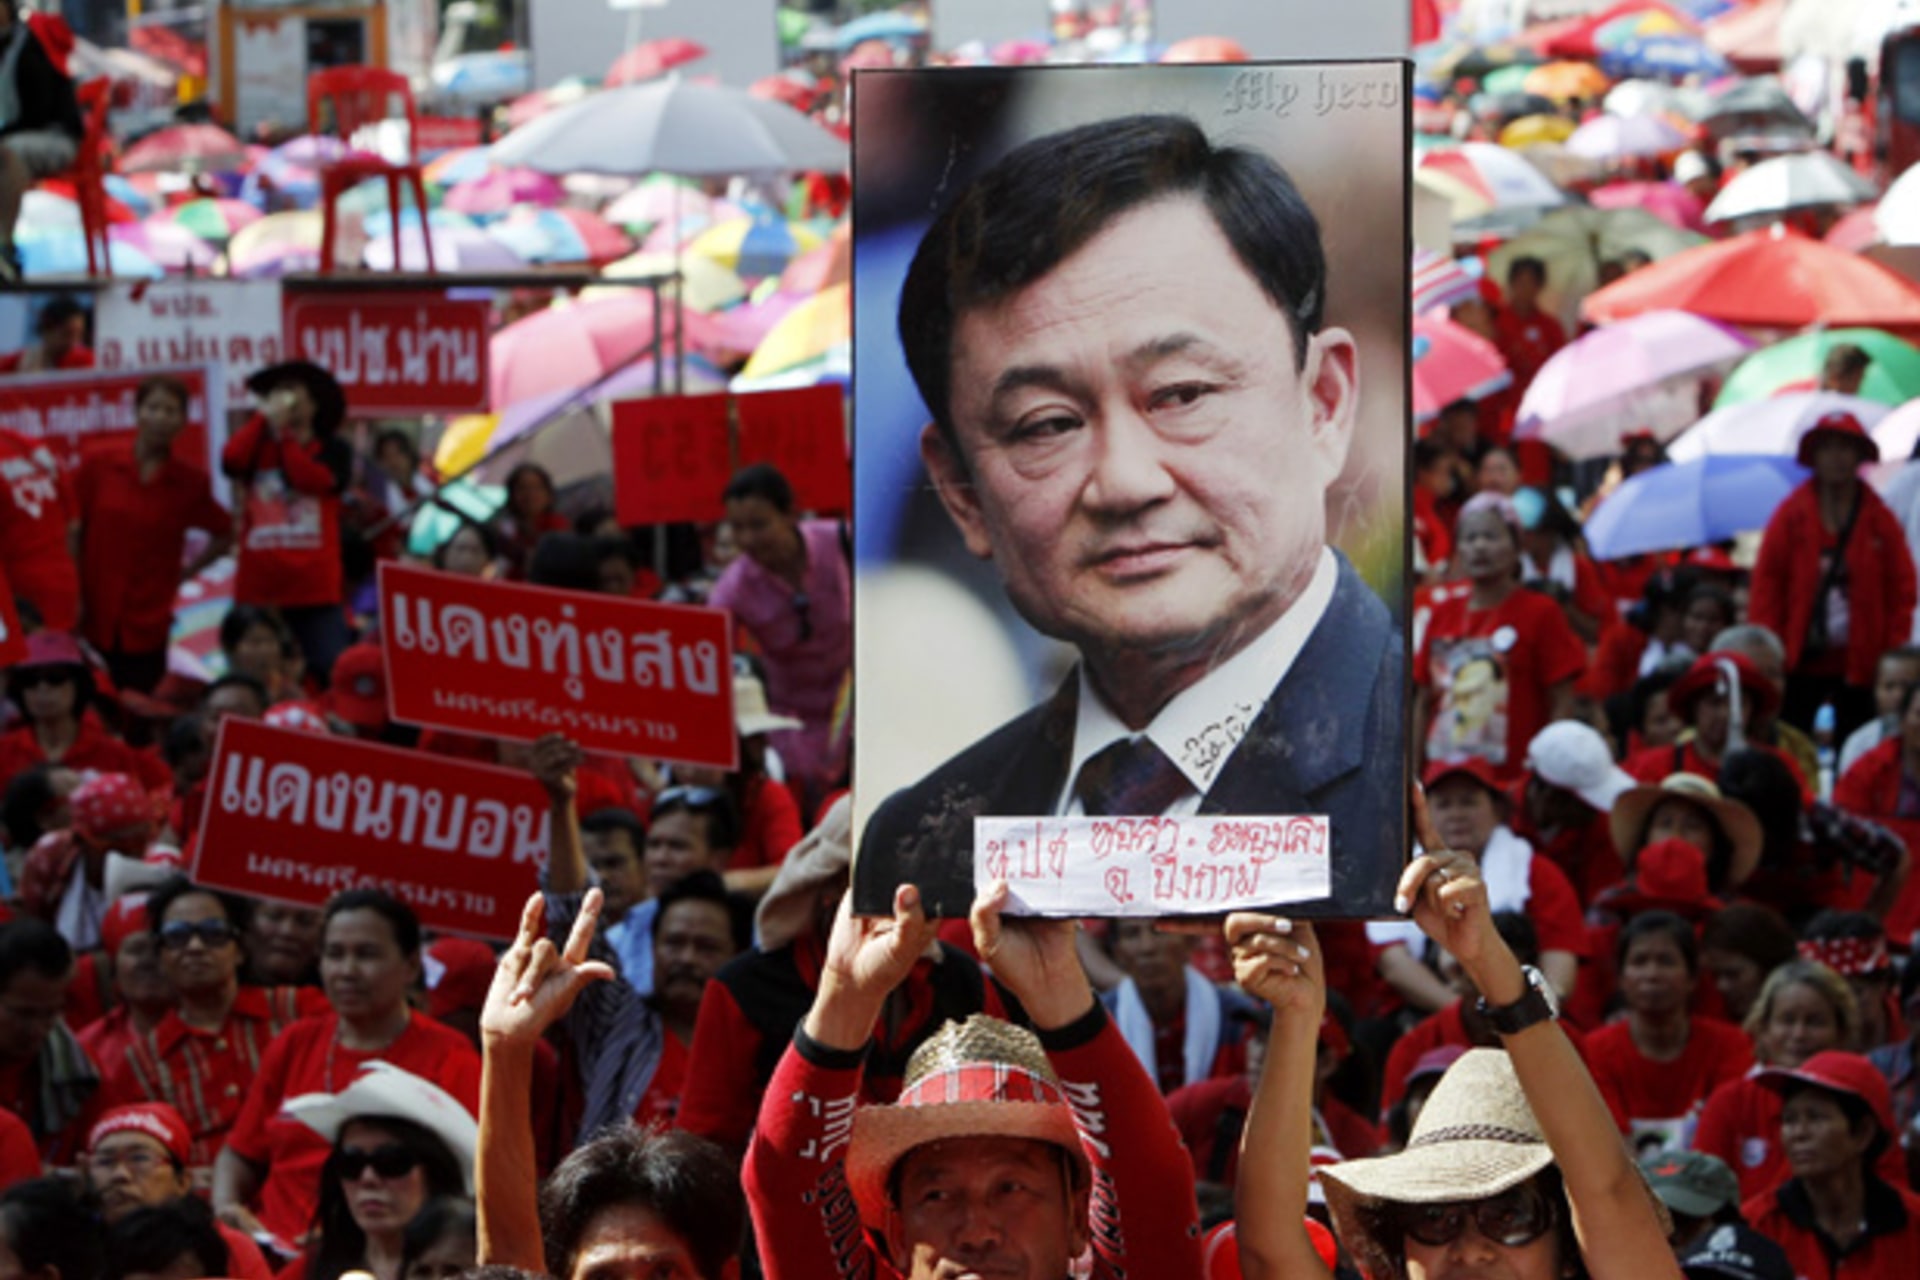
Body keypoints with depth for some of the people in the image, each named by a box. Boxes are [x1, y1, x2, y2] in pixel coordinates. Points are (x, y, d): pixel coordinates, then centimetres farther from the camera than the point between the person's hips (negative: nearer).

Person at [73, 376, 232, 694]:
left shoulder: (190, 481, 1)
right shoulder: (97, 465, 0)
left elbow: (224, 536, 15)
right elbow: (72, 536, 3)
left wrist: (183, 574, 5)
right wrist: (70, 598, -5)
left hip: (147, 626, 0)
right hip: (94, 618, 0)